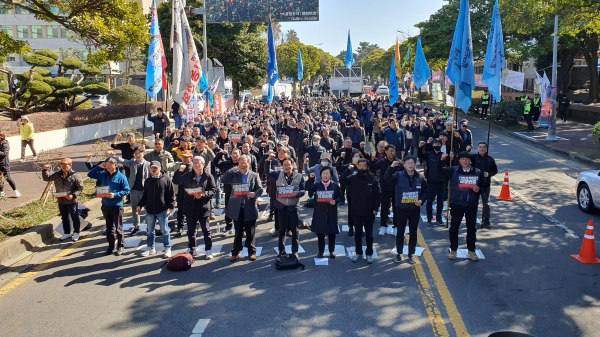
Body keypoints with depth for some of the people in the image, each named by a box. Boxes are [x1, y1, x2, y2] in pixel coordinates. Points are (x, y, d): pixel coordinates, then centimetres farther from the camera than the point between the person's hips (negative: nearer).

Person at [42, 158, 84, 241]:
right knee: (64, 217, 16)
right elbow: (46, 178, 7)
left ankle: (76, 232, 21)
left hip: (72, 201, -5)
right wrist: (45, 170, -10)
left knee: (74, 217, 6)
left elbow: (80, 187, -10)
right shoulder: (56, 175, 2)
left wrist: (73, 195, -20)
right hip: (61, 201, 5)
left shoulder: (74, 176, -13)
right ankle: (67, 232, 29)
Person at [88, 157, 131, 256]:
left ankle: (120, 246, 14)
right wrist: (99, 166, -4)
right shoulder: (103, 174, 4)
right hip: (105, 205, 5)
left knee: (118, 227, 3)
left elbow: (126, 190, -8)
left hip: (117, 205, -5)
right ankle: (111, 245, 24)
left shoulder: (121, 177, -9)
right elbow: (90, 174, 7)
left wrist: (115, 194, -21)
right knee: (109, 227, 14)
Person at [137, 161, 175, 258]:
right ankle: (150, 248, 26)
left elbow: (171, 194, -6)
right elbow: (144, 195, 16)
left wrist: (170, 206, -11)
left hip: (162, 210, -4)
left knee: (165, 230, 4)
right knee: (150, 231, 13)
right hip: (150, 210, 5)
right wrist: (140, 205, 9)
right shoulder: (148, 181, 8)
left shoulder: (166, 179, -6)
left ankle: (167, 249, 14)